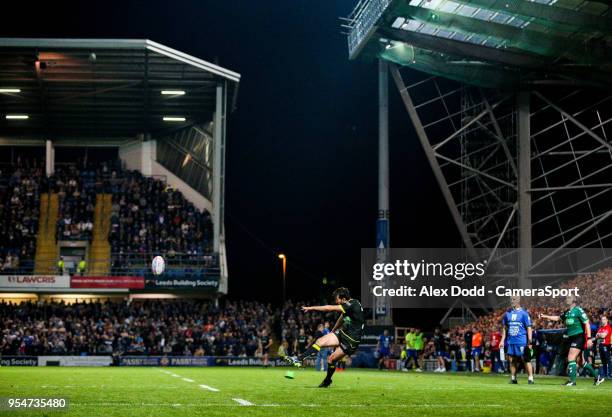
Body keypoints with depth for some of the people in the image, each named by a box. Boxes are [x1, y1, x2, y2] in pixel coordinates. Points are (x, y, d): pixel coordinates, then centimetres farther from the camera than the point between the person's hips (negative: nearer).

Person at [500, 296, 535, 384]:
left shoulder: (524, 313, -4)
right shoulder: (507, 313, 10)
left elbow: (529, 328, -5)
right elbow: (504, 327, 17)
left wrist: (530, 341, -11)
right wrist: (502, 340, 10)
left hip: (522, 341, -5)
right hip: (511, 341, 5)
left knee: (526, 360, -4)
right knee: (512, 360, 7)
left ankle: (530, 378, -1)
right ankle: (513, 378, 15)